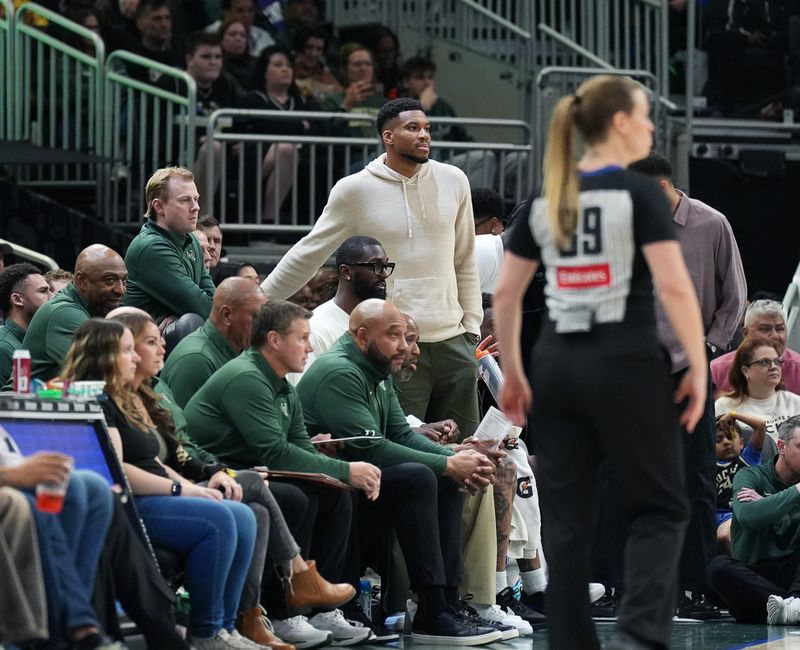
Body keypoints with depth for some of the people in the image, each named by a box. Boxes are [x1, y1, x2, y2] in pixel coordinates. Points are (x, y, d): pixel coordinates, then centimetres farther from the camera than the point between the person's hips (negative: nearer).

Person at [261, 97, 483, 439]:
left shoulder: (453, 181, 7)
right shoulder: (355, 190, -3)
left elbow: (465, 262, 14)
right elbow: (307, 256, 5)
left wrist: (472, 327, 9)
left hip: (452, 340, 4)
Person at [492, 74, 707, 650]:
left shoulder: (546, 201, 9)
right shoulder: (640, 193, -7)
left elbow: (506, 294, 10)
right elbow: (675, 287, -15)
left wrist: (512, 374, 18)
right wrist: (699, 366, -6)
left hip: (556, 366, 5)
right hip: (626, 366, -5)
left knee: (567, 520, 9)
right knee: (660, 509, 6)